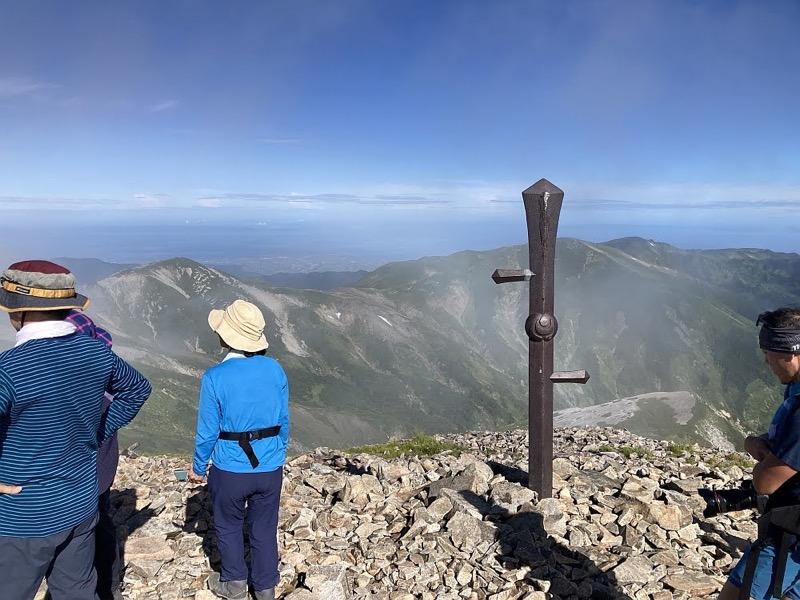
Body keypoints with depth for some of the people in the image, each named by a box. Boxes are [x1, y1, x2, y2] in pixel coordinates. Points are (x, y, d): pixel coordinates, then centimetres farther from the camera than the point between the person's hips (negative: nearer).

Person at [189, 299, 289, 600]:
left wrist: (198, 467, 7)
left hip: (230, 470, -2)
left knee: (229, 526, 22)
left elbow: (207, 432, -11)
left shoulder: (214, 377, -19)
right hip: (271, 468, 3)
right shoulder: (275, 369, -9)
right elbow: (284, 421, 1)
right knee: (265, 528, 19)